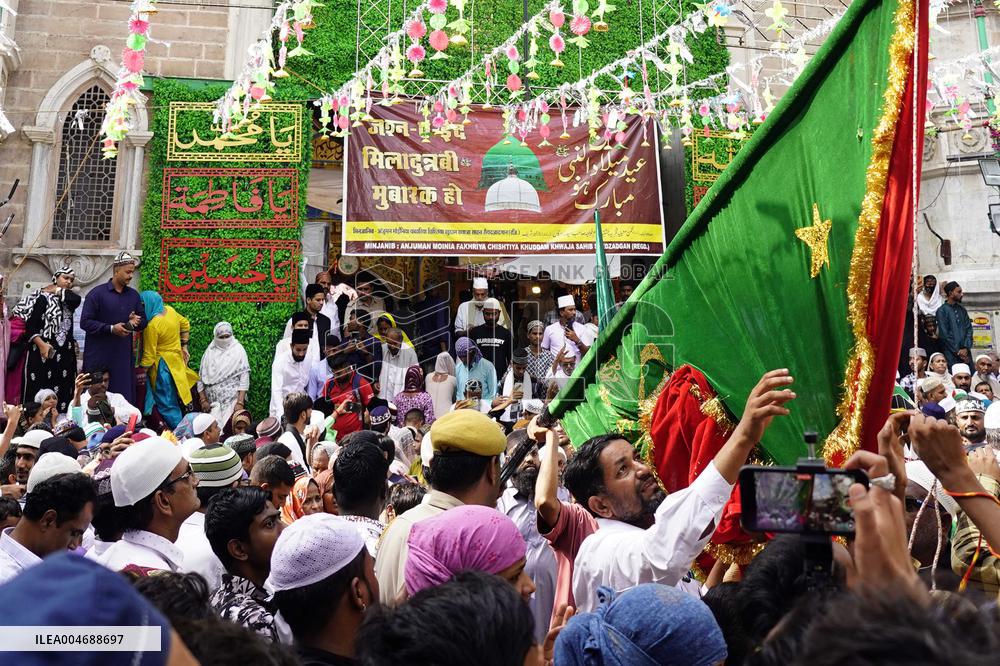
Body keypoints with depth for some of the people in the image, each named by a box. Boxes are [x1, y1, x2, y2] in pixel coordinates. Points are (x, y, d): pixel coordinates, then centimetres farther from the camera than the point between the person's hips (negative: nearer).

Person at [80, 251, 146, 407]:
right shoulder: (97, 293, -4)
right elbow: (85, 322, -9)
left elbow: (143, 321, 15)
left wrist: (135, 323, -8)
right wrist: (111, 328, -18)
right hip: (99, 356, -4)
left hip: (123, 356, 4)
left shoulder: (134, 295, 11)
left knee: (124, 397, 2)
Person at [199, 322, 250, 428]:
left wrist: (240, 402, -12)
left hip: (232, 400, -3)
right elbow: (201, 377, 11)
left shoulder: (238, 350, 1)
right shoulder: (209, 352, 9)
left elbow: (244, 378, -5)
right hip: (212, 401, 3)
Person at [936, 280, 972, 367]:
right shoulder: (942, 310, -2)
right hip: (951, 354, -5)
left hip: (965, 353, 5)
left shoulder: (962, 310, 15)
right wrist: (957, 351, -9)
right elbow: (944, 334, -7)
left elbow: (969, 329, 9)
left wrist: (966, 348, -6)